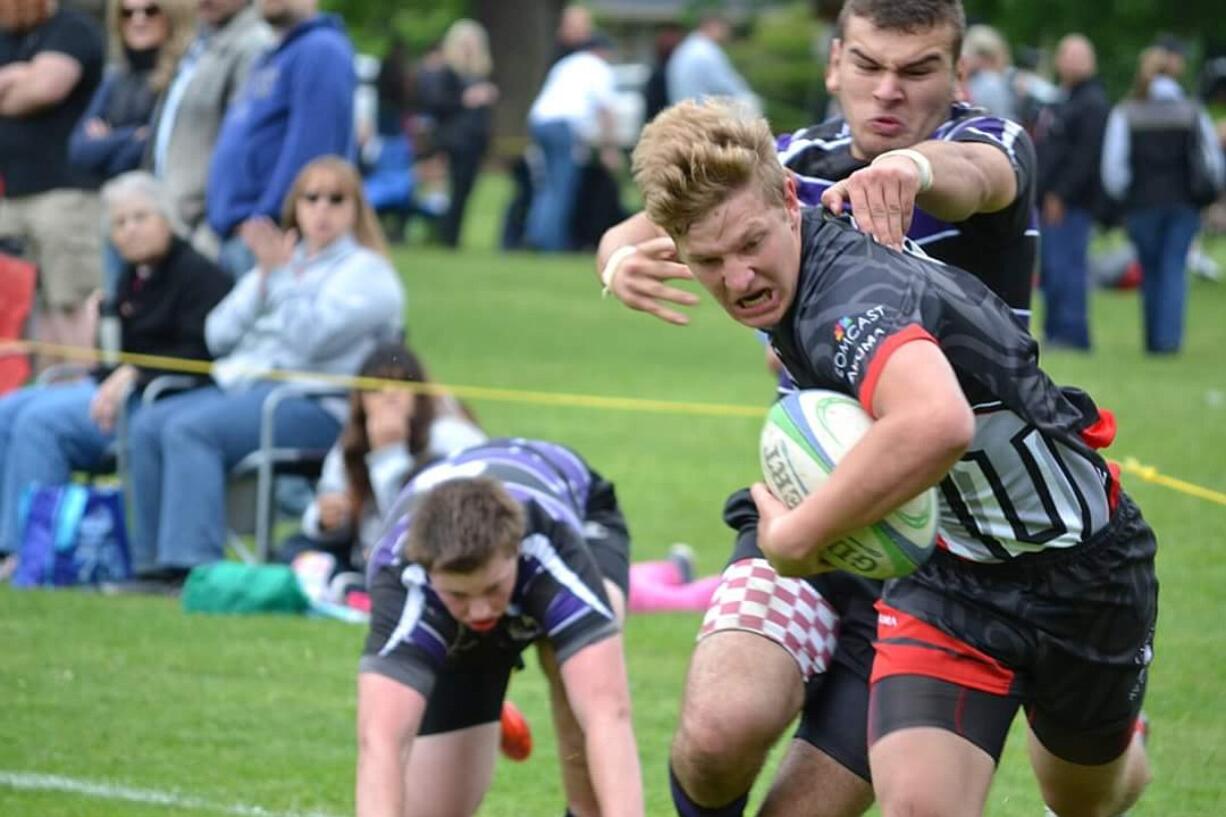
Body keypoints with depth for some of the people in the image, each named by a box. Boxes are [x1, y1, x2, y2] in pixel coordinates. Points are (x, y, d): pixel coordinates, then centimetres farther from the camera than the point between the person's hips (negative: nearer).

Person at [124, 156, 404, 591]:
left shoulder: (366, 273, 2)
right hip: (242, 383, 8)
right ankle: (152, 562, -14)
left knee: (190, 430, -29)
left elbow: (312, 336, -15)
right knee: (148, 426, -15)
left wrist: (279, 275, -17)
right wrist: (262, 282, 0)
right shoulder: (286, 260, 24)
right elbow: (218, 335, 14)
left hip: (317, 405, -8)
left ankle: (191, 566, -34)